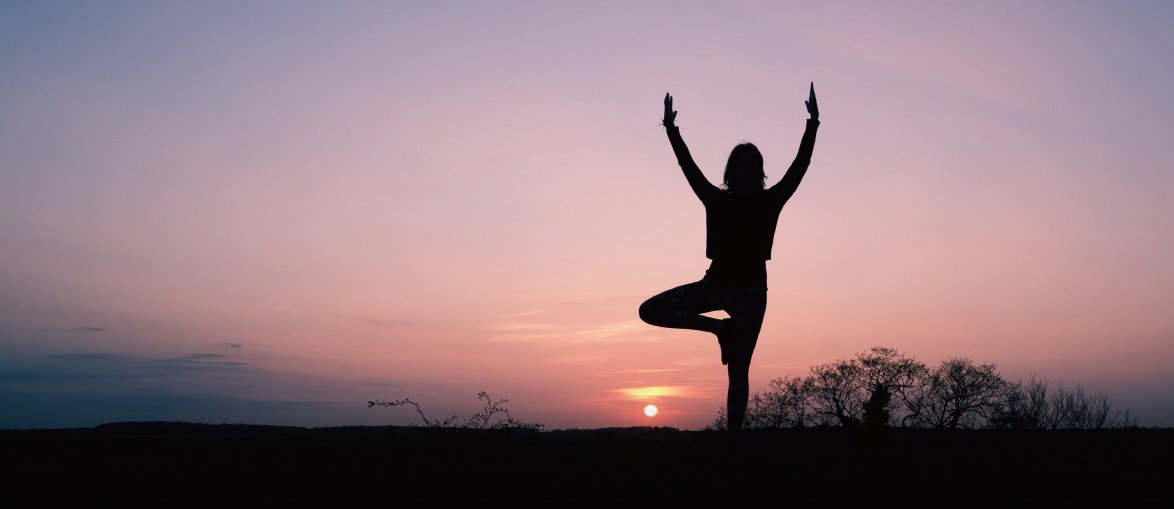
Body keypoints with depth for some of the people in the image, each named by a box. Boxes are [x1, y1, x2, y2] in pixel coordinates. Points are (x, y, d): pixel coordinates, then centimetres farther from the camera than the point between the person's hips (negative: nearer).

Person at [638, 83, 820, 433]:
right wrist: (671, 130, -2)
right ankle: (719, 326, 4)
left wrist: (812, 125, -10)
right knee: (650, 311, -10)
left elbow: (800, 165, -4)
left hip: (751, 290, -2)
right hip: (716, 284, 2)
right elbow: (688, 166, 4)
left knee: (738, 371, -2)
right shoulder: (717, 200, 5)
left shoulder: (770, 202, 2)